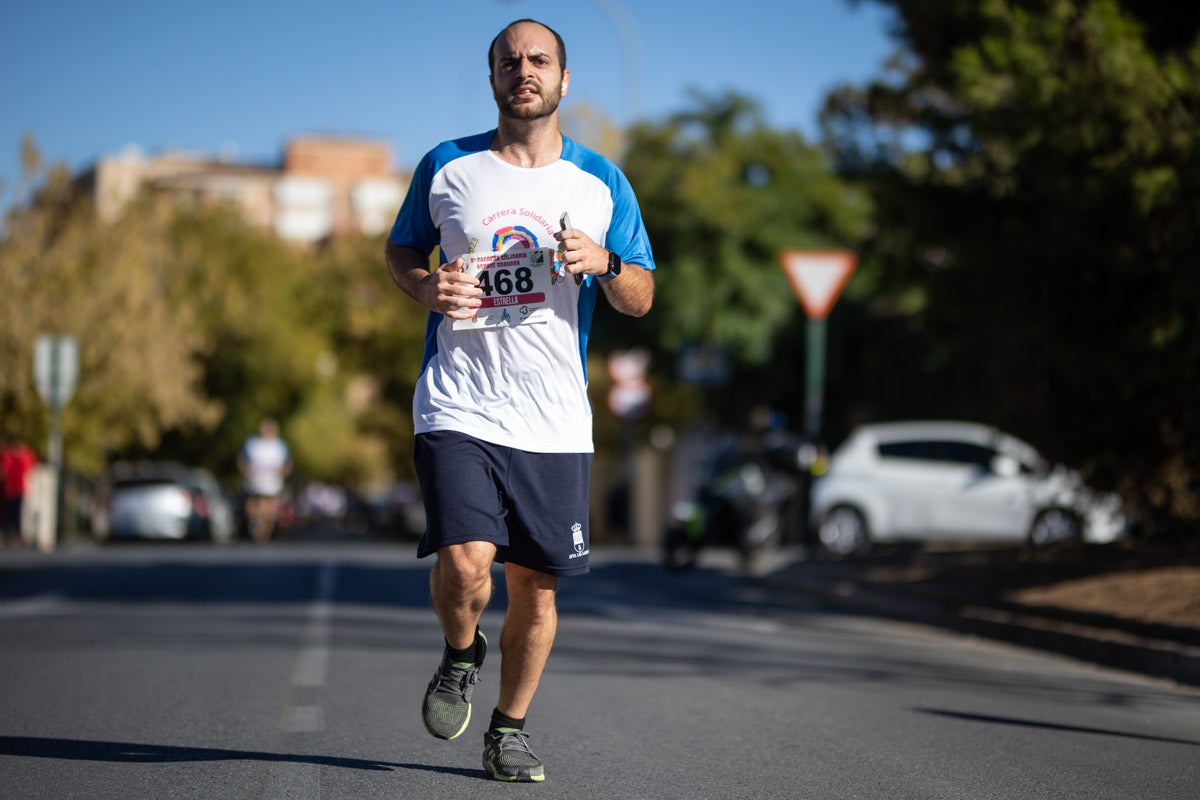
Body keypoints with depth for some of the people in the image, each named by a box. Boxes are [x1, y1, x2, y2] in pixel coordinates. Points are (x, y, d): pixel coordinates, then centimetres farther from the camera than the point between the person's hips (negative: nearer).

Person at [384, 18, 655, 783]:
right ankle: (460, 655, 16)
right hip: (459, 407, -2)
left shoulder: (602, 183, 7)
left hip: (555, 423, 2)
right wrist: (426, 287, -5)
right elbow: (401, 250, 18)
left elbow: (641, 298, 10)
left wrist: (602, 262, -12)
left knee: (537, 585, 4)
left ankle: (510, 728, 26)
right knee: (464, 564, -18)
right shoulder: (446, 167, 5)